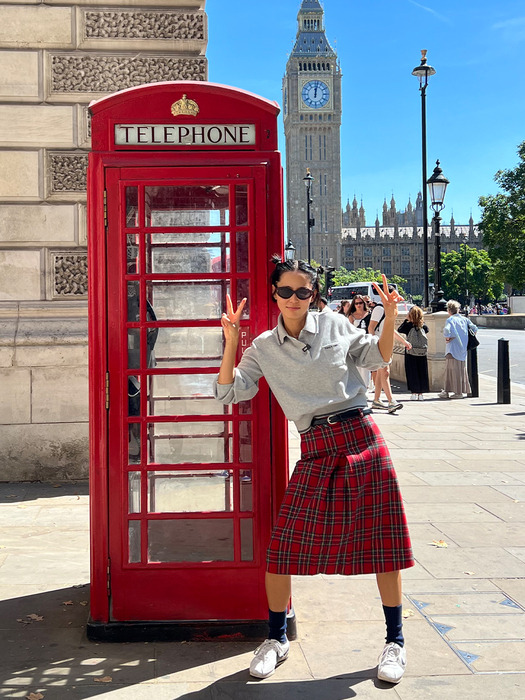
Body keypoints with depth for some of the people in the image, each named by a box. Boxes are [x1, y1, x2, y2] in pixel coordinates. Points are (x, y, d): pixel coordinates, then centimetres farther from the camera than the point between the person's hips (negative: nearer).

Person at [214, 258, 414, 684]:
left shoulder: (334, 325, 5)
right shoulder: (264, 348, 6)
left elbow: (378, 357, 13)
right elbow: (229, 392, 0)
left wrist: (390, 316, -3)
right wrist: (231, 341, -10)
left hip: (362, 437, 0)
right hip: (316, 450, 1)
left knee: (383, 541, 4)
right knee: (283, 547, -2)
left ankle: (395, 641, 22)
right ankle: (277, 639, 20)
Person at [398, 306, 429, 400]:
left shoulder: (408, 325, -10)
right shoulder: (424, 326, -1)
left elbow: (399, 330, 3)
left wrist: (406, 320, 6)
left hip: (410, 353, -2)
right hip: (422, 353, 3)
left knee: (412, 373, 4)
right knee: (422, 373, 8)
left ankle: (414, 393, 2)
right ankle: (420, 393, 10)